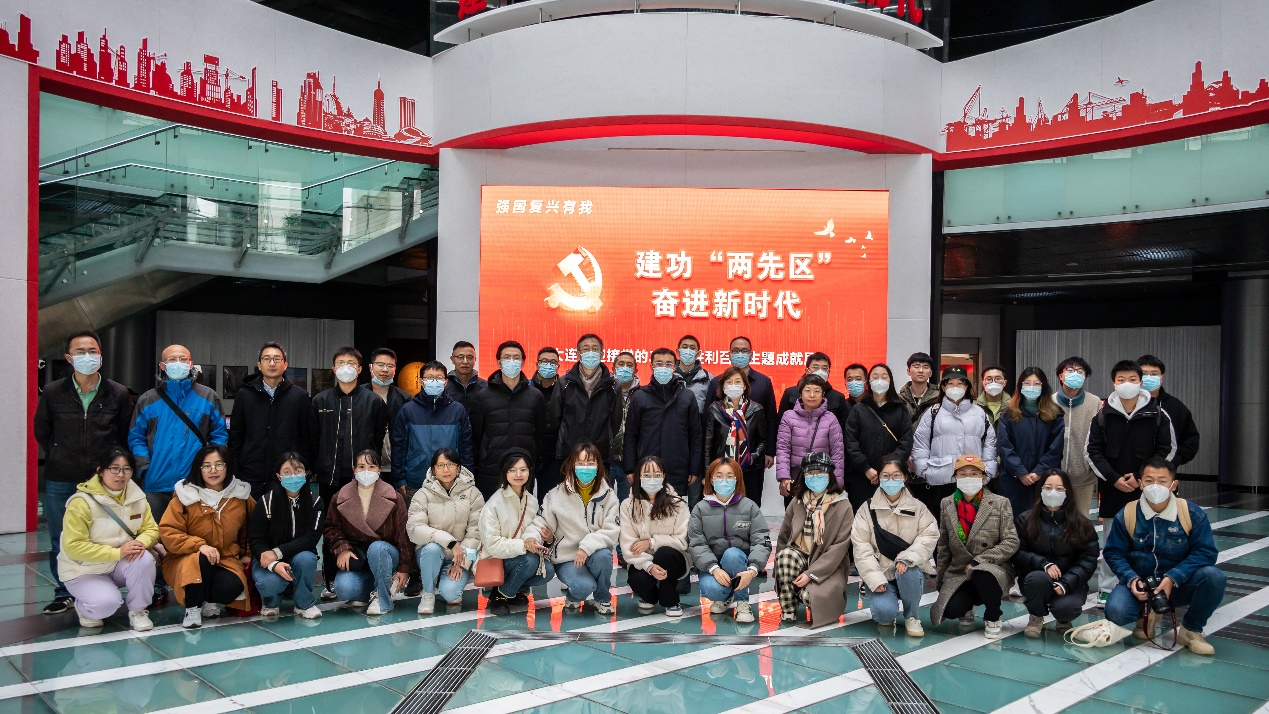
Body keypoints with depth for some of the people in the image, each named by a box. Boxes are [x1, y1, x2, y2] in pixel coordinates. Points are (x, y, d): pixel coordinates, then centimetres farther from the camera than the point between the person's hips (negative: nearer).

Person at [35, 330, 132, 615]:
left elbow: (126, 435, 8)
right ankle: (63, 593, 24)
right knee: (60, 543, 8)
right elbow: (41, 431, 13)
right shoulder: (53, 392, 2)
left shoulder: (118, 394, 1)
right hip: (60, 482, 1)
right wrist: (60, 459, 7)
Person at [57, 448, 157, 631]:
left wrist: (141, 542, -26)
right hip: (84, 570, -4)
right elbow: (73, 547, -24)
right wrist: (117, 552, -31)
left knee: (144, 559, -29)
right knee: (106, 604, -30)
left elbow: (151, 529, -1)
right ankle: (84, 608, 9)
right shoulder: (82, 502, -21)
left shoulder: (137, 497, -4)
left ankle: (138, 611, -5)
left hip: (120, 565, 4)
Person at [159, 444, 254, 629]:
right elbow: (167, 531, -12)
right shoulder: (185, 495, -8)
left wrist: (247, 554, 13)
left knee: (233, 586, -30)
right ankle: (192, 608, -12)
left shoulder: (241, 495, 2)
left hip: (226, 560, 2)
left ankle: (210, 601, 7)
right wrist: (199, 545, -24)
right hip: (185, 560, -2)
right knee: (202, 559, -37)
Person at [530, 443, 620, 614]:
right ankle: (573, 596, 10)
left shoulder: (608, 495, -2)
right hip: (566, 557, -2)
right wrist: (532, 538, -23)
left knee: (603, 555, -34)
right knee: (584, 587, -31)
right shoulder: (557, 494, -3)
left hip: (595, 553, 2)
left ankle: (603, 599, -3)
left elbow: (612, 531, -10)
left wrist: (587, 546, -26)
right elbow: (540, 524, 1)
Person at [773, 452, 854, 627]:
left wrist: (811, 574, -19)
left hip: (829, 567, -3)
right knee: (787, 554, -31)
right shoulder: (797, 503, 4)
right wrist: (781, 569, -4)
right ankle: (788, 611, -15)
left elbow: (840, 546, -13)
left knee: (811, 596, -31)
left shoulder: (843, 507, -7)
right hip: (800, 556, 3)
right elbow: (783, 537, 9)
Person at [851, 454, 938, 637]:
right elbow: (861, 548, -6)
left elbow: (929, 536, -9)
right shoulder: (867, 509, 0)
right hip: (879, 574, -1)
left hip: (909, 570, 1)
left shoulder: (918, 507, 4)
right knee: (884, 612, -27)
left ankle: (912, 617, -6)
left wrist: (907, 558, -25)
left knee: (908, 573, -35)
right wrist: (875, 579, -17)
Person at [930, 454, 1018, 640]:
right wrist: (940, 581, 12)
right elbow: (943, 546, 13)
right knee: (951, 609, -27)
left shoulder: (1001, 503, -1)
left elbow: (1011, 543, -7)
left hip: (992, 570, -2)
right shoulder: (946, 505, 7)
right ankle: (969, 606, 15)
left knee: (983, 574, -39)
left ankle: (993, 619, -6)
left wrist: (978, 561, -17)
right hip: (958, 573, 2)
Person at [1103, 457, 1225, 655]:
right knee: (1116, 612, -29)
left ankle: (1191, 630, -3)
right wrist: (1131, 579, -19)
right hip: (1140, 583, 0)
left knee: (1213, 577, -29)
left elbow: (1206, 552, -11)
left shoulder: (1192, 513, -8)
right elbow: (1113, 553, -1)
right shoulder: (1126, 515, -7)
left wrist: (1172, 578, -21)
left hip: (1179, 585, 1)